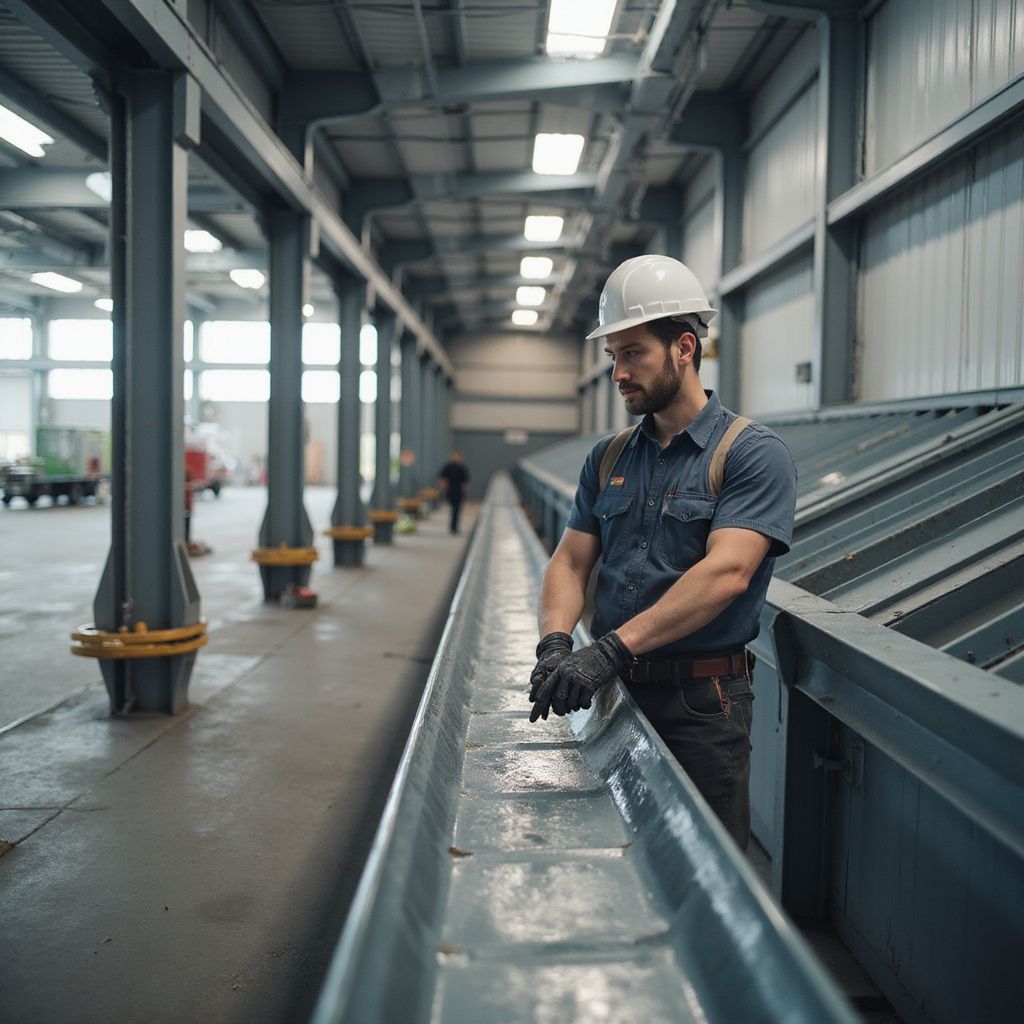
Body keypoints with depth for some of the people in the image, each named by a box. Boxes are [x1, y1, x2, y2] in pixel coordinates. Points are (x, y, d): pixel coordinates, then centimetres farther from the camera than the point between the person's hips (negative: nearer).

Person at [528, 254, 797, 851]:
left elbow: (726, 573, -22)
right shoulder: (608, 459, 10)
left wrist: (613, 648, -30)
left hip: (703, 703, -5)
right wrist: (556, 641, -15)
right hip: (613, 690, 5)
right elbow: (571, 562, 6)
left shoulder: (754, 454, -10)